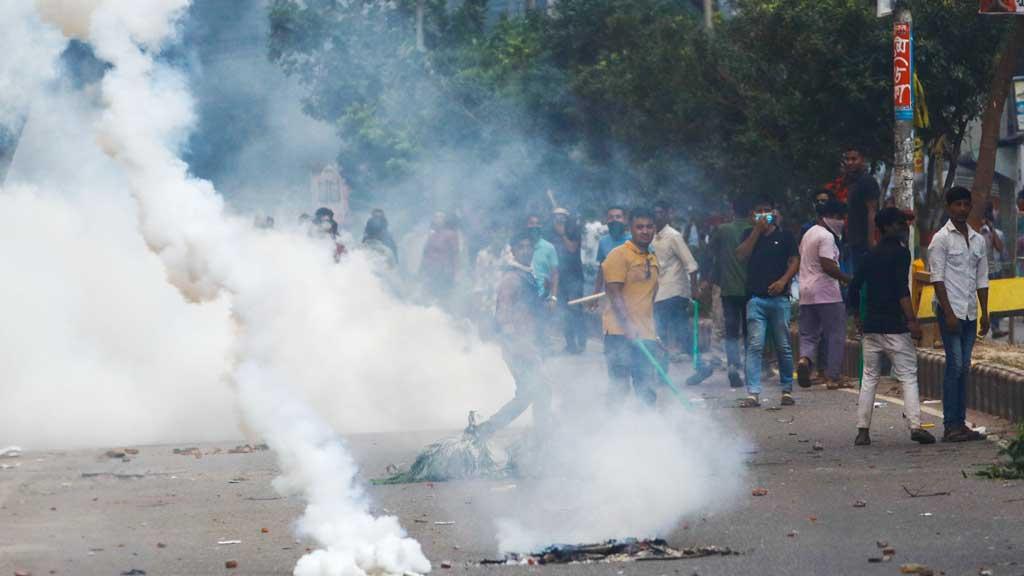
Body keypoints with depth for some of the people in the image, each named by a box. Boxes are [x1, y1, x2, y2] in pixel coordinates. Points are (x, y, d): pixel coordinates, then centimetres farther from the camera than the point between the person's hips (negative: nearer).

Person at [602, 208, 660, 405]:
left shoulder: (653, 260, 19)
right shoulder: (619, 255, -5)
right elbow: (614, 293, -12)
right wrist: (628, 326, -22)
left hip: (645, 336, 7)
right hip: (620, 332, -7)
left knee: (647, 393, 5)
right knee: (619, 389, -9)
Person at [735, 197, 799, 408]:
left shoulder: (784, 236, 9)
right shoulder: (750, 235, 12)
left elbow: (794, 261, 5)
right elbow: (741, 255, -4)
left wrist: (783, 280, -11)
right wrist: (757, 229, -7)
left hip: (779, 297, 0)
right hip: (756, 298, 0)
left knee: (784, 347, 4)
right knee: (754, 346, -7)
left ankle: (787, 390, 14)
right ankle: (753, 393, -10)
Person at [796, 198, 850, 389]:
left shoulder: (808, 234, 18)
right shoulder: (826, 237, -12)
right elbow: (828, 266, -21)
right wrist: (848, 280, -14)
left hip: (806, 294, 8)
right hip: (827, 294, -8)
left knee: (808, 334, 10)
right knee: (835, 336, 1)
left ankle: (804, 358, -19)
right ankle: (833, 377, 1)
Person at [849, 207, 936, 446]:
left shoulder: (871, 254, 15)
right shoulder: (900, 252, -7)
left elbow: (854, 287, 18)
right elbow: (902, 290, -18)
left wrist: (857, 317, 29)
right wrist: (912, 321, -20)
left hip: (871, 325, 6)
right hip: (895, 326, -6)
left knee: (869, 377, 10)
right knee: (908, 376, -4)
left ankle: (862, 430, 5)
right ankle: (916, 426, -14)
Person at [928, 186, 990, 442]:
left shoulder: (978, 240, 14)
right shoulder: (941, 239, -4)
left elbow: (982, 279, 16)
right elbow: (937, 279, -9)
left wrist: (984, 313, 9)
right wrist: (949, 313, -15)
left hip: (970, 312, 6)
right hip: (950, 309, -6)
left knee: (964, 367, 7)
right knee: (955, 365, -10)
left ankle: (960, 423, 9)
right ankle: (950, 426, -9)